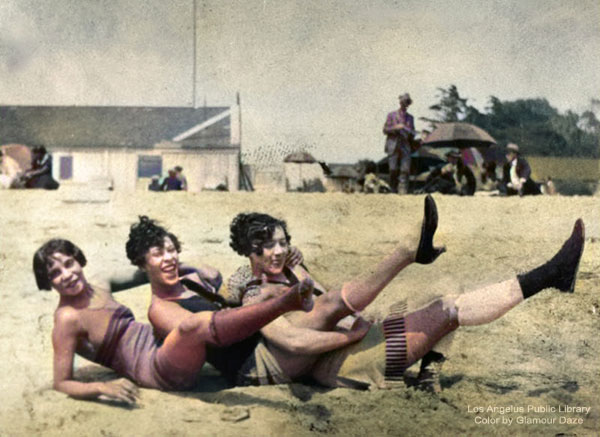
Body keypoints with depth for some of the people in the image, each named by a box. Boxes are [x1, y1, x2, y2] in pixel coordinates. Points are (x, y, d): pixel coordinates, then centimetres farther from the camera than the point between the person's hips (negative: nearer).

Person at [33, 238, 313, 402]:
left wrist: (167, 269, 16)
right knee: (194, 324, -39)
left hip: (163, 349, 10)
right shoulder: (67, 319, -13)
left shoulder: (98, 286, 8)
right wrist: (102, 388, -30)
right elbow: (62, 383, -12)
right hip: (157, 372, -10)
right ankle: (286, 302, -44)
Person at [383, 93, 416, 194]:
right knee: (393, 169, -6)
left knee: (405, 169, -9)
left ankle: (403, 191, -11)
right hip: (393, 146, -2)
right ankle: (393, 190, 6)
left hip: (405, 146, 2)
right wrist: (396, 127, -11)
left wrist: (409, 132, -5)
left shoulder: (410, 118, 17)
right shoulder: (391, 115, 9)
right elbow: (385, 130, 4)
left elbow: (412, 134, 18)